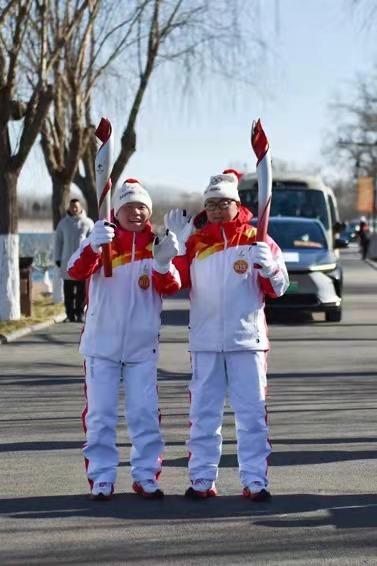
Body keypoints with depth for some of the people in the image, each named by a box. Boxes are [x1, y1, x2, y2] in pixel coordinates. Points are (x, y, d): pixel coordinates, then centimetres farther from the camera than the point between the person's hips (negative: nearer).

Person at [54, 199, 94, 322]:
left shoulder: (88, 222, 5)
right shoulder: (63, 223, 11)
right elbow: (58, 241, 14)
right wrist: (57, 258, 9)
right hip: (67, 261, 2)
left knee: (82, 291, -3)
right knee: (68, 291, 1)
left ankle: (80, 313, 3)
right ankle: (70, 314, 5)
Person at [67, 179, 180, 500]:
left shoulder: (157, 245, 4)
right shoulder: (103, 241, -1)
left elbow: (170, 288, -7)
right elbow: (77, 271, -18)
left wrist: (163, 264, -28)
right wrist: (94, 247, -38)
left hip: (143, 346, 1)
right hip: (102, 343, -1)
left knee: (145, 413, 3)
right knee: (100, 413, 1)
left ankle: (146, 475, 12)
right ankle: (101, 478, 8)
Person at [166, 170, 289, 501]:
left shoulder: (255, 239, 3)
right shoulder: (194, 241, 8)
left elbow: (278, 288, 1)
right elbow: (178, 282, 0)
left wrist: (268, 267, -19)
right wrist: (177, 243, -8)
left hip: (247, 340, -2)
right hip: (205, 341, 2)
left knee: (251, 412, 0)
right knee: (204, 413, 7)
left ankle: (255, 480, 3)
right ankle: (202, 479, 13)